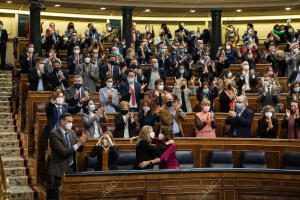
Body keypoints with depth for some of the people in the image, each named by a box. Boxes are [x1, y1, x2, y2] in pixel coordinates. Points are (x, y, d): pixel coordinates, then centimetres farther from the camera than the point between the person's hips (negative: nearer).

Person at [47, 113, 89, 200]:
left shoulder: (72, 133, 9)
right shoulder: (54, 135, -13)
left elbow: (79, 149, 9)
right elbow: (63, 152, -21)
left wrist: (82, 141, -12)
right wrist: (78, 143, -23)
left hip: (72, 168, 6)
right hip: (61, 170, -6)